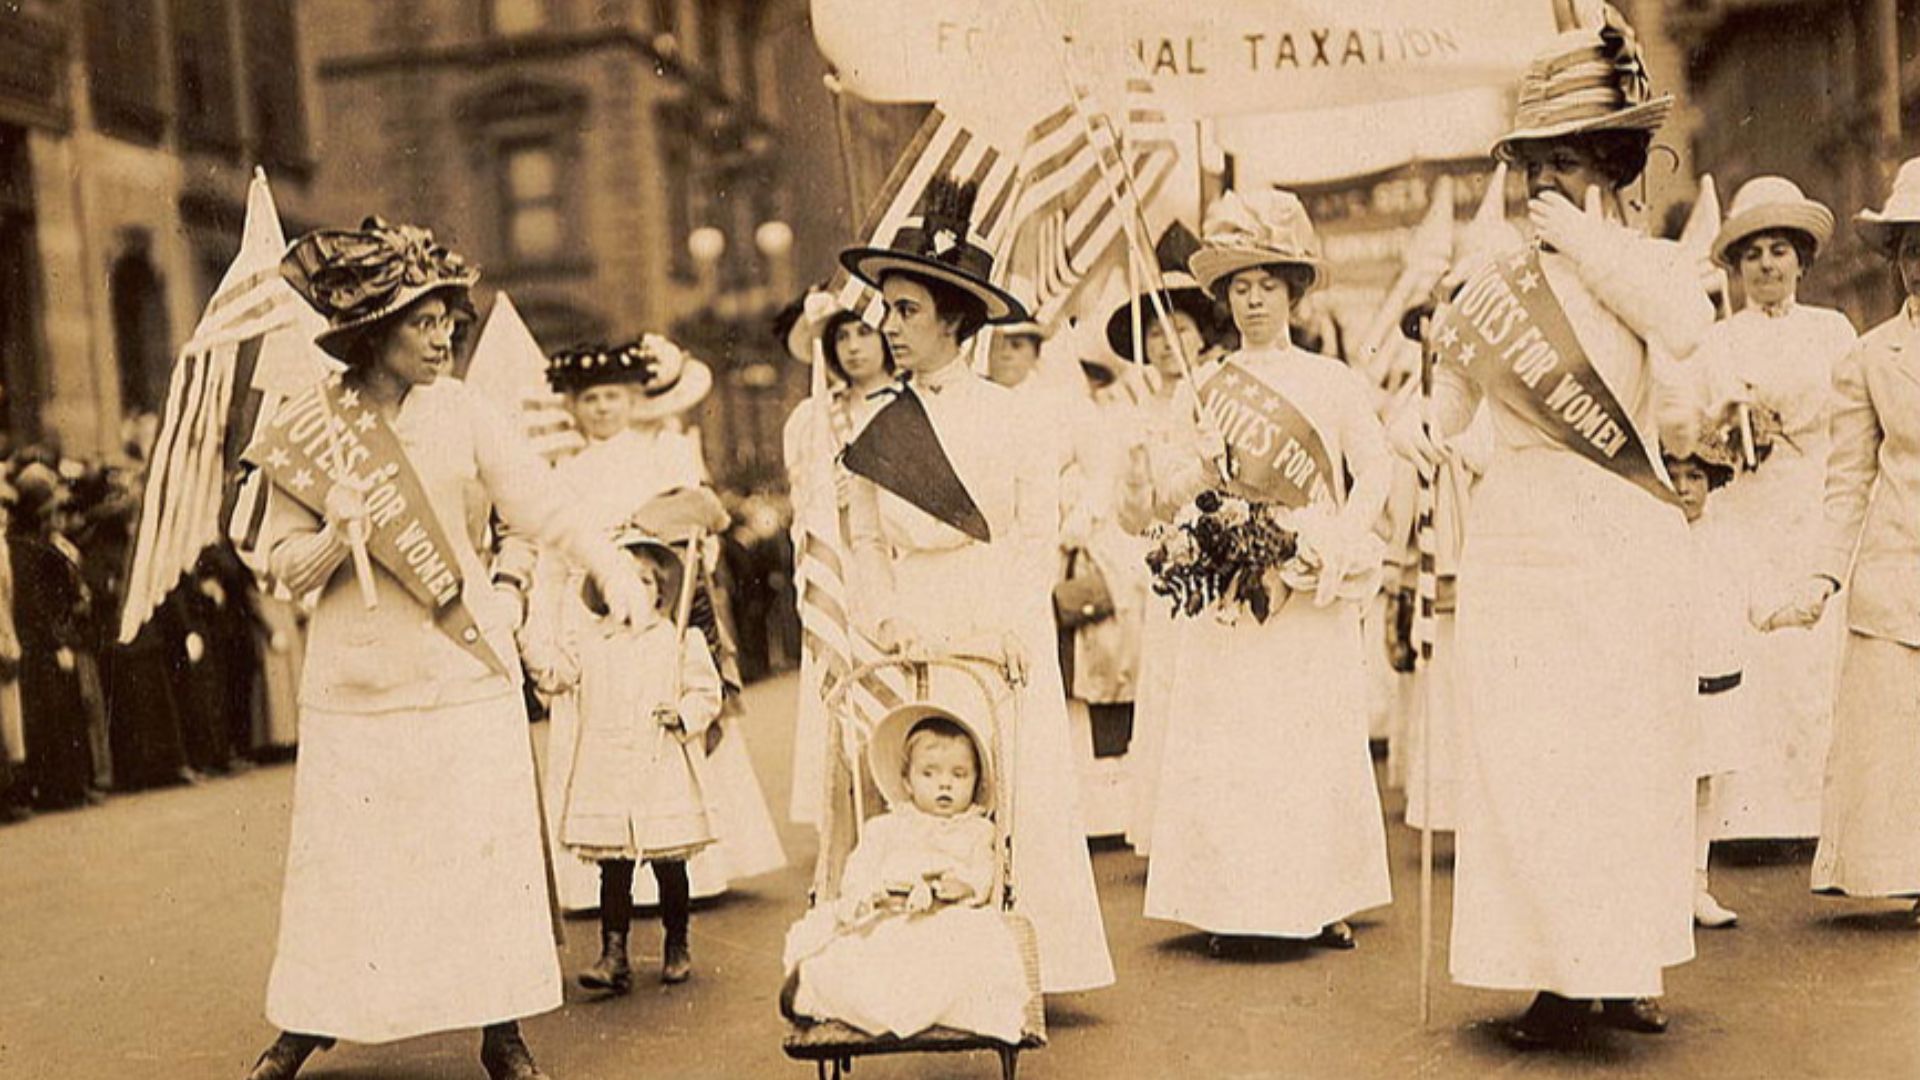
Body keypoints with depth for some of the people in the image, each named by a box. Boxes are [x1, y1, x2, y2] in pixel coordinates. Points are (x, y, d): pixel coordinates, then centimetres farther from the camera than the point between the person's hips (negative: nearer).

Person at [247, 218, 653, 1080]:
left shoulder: (462, 412, -1)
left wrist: (612, 567, -26)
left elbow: (543, 505, -10)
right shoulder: (305, 426, -1)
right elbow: (284, 565, 1)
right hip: (354, 679, 0)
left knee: (488, 849, 2)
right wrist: (334, 538, -20)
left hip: (464, 671, 0)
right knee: (341, 858, 6)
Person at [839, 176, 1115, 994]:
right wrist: (885, 616, -4)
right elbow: (866, 538, 11)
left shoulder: (1010, 417, 1)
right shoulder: (875, 427, 7)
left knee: (1017, 792, -1)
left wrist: (1011, 627, -10)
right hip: (916, 637, 2)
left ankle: (1020, 962, 8)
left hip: (1001, 636, -1)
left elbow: (1039, 535, 1)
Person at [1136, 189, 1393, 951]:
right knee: (1224, 742, -3)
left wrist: (1339, 540, -16)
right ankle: (1227, 904, 2)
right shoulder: (1205, 387, 12)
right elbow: (1167, 493, 7)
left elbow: (1375, 468, -1)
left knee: (1317, 738, 0)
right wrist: (1201, 470, -14)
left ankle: (1322, 901, 8)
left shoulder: (1332, 381, 9)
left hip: (1311, 592, 0)